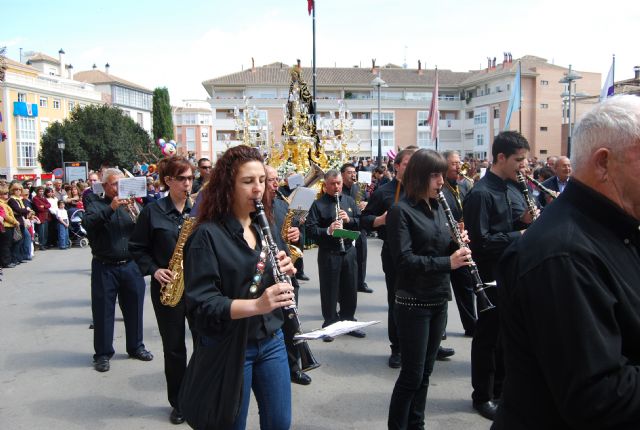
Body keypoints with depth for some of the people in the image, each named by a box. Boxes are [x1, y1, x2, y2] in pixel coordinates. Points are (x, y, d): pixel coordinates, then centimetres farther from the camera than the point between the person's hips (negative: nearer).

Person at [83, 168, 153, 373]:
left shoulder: (130, 204, 11)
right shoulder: (96, 205, 1)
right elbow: (88, 223, -19)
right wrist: (111, 208, -29)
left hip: (131, 266, 3)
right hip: (104, 268, -3)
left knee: (134, 307, 12)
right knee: (103, 311, 4)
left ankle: (136, 346, 27)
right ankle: (103, 353, 16)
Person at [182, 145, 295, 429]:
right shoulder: (207, 235, -15)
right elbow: (201, 304, -21)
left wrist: (286, 272, -11)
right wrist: (256, 305, -34)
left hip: (271, 341, 6)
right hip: (228, 348, -5)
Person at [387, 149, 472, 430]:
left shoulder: (437, 207, 9)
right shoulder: (401, 211, -13)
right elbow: (404, 260, -20)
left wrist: (458, 244, -6)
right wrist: (448, 262, -25)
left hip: (438, 301, 7)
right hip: (413, 303, -7)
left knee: (425, 372, 16)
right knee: (412, 375, 2)